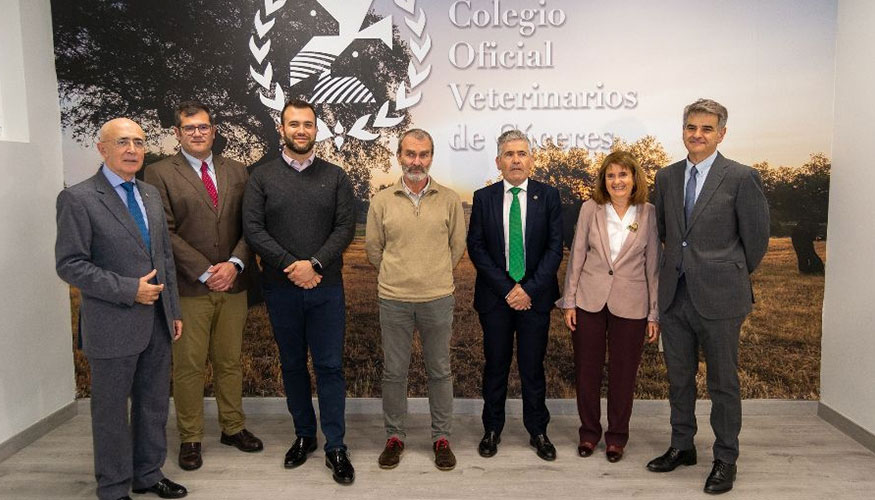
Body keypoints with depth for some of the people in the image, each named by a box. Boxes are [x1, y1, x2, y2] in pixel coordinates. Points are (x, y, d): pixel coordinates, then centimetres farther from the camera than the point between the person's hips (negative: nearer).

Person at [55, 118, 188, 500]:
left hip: (158, 322, 6)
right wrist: (129, 290, -17)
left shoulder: (151, 194, 10)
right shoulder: (77, 198, -10)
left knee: (154, 405, 16)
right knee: (111, 410, 10)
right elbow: (70, 265, -13)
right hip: (113, 326, -6)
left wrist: (174, 310, 12)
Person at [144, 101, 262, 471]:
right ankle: (190, 438, 21)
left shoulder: (236, 171, 10)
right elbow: (166, 232, -8)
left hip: (232, 284, 3)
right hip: (188, 287, -3)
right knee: (188, 365, 6)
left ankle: (233, 427, 28)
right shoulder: (159, 174, -1)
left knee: (230, 361, 13)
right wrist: (205, 272, -12)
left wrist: (234, 264, -9)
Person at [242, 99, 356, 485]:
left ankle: (335, 447, 12)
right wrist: (291, 266, -14)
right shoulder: (261, 177, 4)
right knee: (292, 365, 13)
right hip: (280, 288, 1)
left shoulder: (335, 176, 5)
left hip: (326, 287, -1)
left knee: (330, 366, 2)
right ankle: (304, 435, 29)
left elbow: (346, 227, -2)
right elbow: (252, 229, -4)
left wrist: (315, 264, -15)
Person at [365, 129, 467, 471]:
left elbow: (457, 246, 9)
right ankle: (394, 436, 27)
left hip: (438, 299, 0)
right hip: (394, 300, 0)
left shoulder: (450, 200, -1)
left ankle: (441, 438, 26)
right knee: (394, 372, 11)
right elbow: (373, 248, 9)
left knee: (440, 371, 11)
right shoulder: (381, 201, 0)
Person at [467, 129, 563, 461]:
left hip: (535, 295, 0)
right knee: (496, 366, 10)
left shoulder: (548, 196, 2)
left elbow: (555, 248, -2)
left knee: (533, 367, 8)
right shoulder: (483, 198, 2)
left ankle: (538, 431, 24)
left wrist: (529, 289, -11)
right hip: (495, 296, 1)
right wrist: (506, 288, -10)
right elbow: (476, 248, -2)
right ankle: (492, 430, 26)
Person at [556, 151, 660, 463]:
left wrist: (654, 314, -1)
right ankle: (589, 432, 30)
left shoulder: (649, 214, -2)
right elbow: (576, 256, 2)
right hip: (589, 300, 1)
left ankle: (617, 436, 30)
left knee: (623, 374, 10)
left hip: (630, 305, -1)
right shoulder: (590, 209, -1)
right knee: (586, 371, 10)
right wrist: (569, 300, 0)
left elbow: (653, 265, 0)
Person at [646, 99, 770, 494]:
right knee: (678, 379, 15)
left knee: (723, 383, 7)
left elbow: (756, 238, -2)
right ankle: (682, 447, 32)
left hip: (718, 297, -5)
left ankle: (725, 460, 23)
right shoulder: (666, 177, 8)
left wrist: (732, 276, 7)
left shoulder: (741, 177, -7)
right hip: (674, 295, 5)